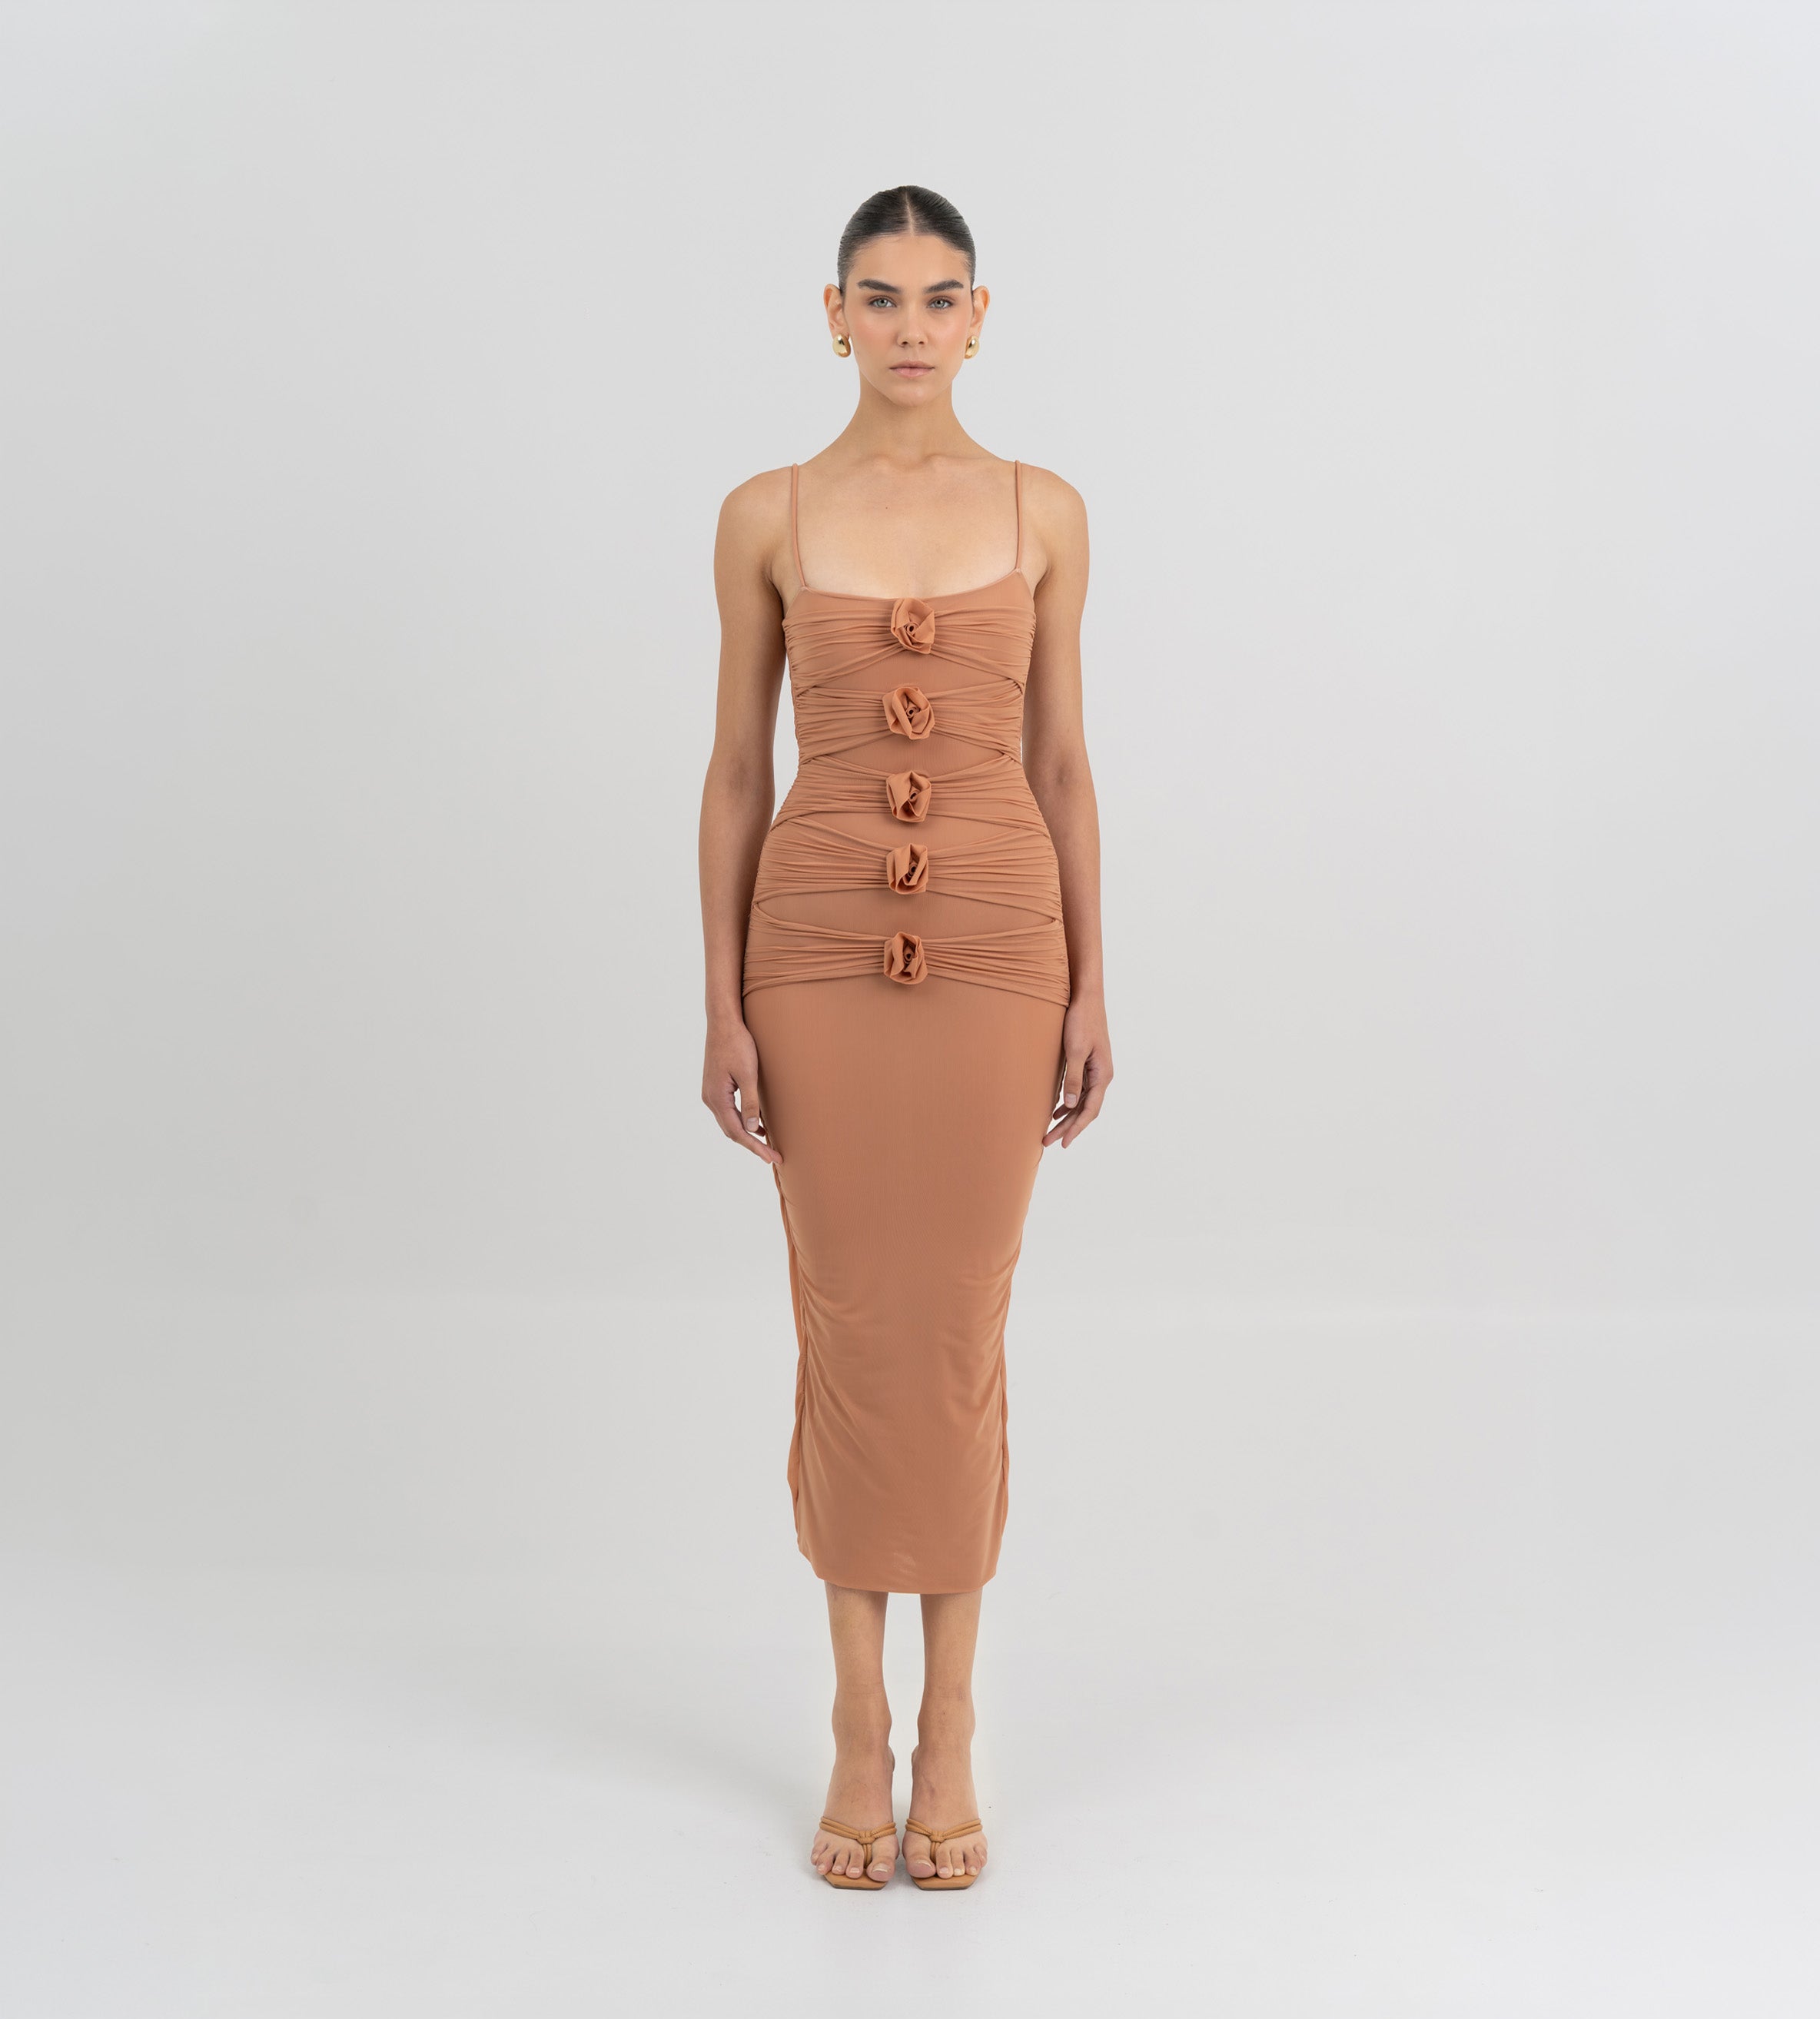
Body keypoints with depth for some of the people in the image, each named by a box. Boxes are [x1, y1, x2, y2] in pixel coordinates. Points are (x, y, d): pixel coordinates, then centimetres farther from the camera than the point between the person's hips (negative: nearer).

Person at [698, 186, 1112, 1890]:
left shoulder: (1044, 514, 5)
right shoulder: (767, 518, 3)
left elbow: (1061, 762, 7)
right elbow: (736, 770, 4)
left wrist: (1090, 993, 3)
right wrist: (722, 1006, -2)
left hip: (997, 942, 0)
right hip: (820, 945, 0)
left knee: (959, 1332, 4)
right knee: (847, 1330, 4)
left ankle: (949, 1732, 18)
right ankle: (860, 1729, 19)